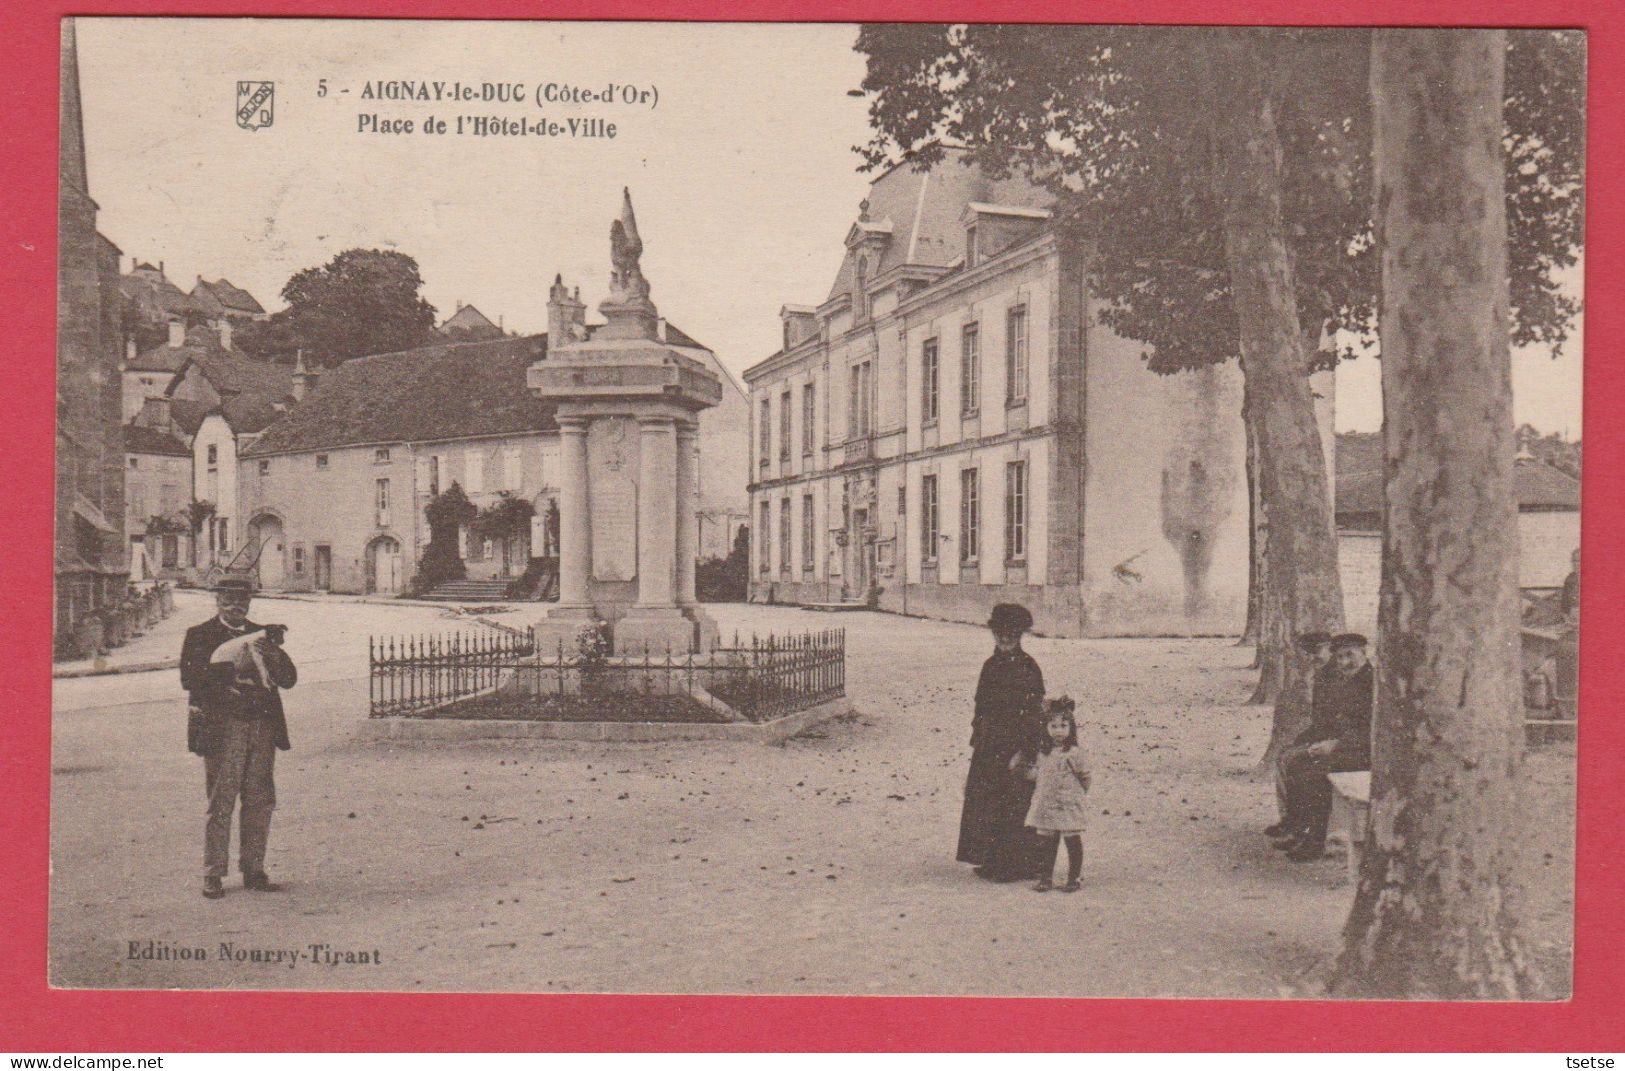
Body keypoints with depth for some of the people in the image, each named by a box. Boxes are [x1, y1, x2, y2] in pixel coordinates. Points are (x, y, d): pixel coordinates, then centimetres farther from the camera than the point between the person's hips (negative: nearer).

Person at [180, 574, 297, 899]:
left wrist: (272, 652, -8)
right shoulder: (199, 635, 5)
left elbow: (289, 678, 11)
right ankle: (213, 875, 4)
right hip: (222, 729, -4)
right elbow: (189, 678, -9)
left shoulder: (259, 635, 18)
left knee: (260, 802, 5)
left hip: (262, 728, 4)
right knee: (220, 803, -4)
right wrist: (231, 671, -18)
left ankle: (253, 871, 14)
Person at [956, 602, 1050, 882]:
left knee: (1012, 807, -4)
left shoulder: (1028, 668, -10)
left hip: (1015, 747, -7)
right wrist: (976, 741, 13)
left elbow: (1033, 712, -12)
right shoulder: (991, 665, 11)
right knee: (983, 803, 10)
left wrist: (1023, 751, -16)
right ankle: (991, 862, 21)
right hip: (988, 748, 7)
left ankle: (1018, 865, 7)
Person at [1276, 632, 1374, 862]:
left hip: (1365, 749, -9)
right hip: (1336, 743, 9)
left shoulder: (1375, 680, -13)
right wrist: (1320, 743, 1)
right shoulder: (1336, 681, 15)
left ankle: (1316, 842, -18)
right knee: (1290, 759, -5)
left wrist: (1337, 744, -22)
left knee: (1315, 768, -28)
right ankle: (1302, 829, -2)